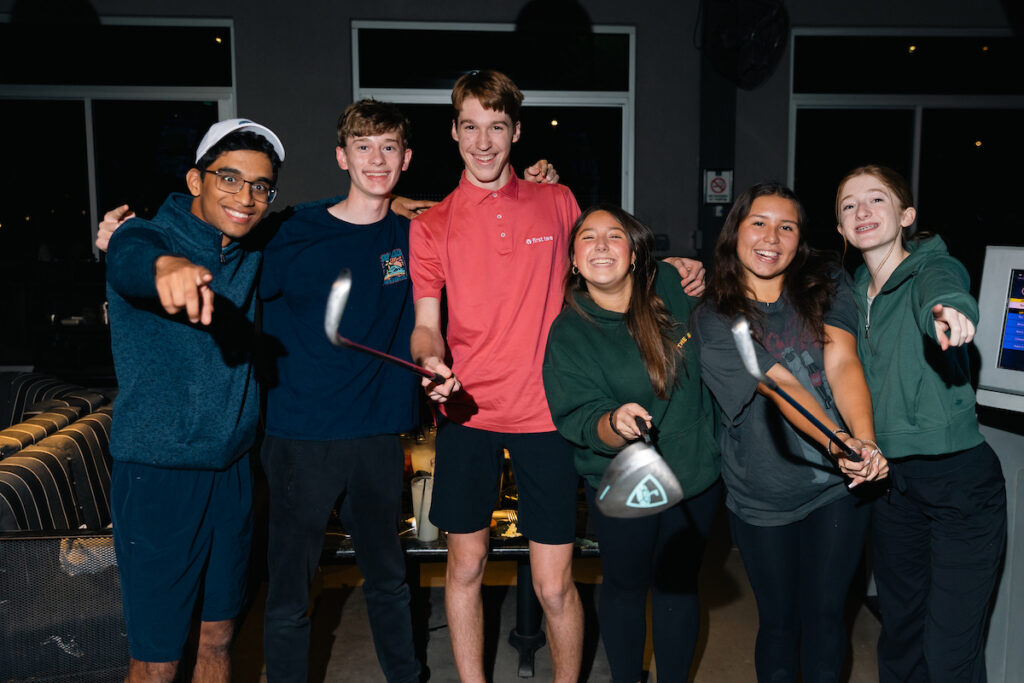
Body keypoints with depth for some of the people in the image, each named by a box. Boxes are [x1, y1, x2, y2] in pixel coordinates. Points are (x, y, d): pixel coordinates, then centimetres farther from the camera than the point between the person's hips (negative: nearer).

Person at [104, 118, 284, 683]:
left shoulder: (252, 262, 8)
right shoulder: (145, 236, -11)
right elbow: (131, 260, -34)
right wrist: (169, 267, -60)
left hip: (232, 469, 6)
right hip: (158, 474, -6)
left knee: (219, 635, 17)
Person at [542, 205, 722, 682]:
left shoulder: (671, 288, -6)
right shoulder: (568, 333, -12)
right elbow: (578, 419, -21)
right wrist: (616, 425, -39)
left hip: (696, 473, 2)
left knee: (678, 585, 17)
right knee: (626, 586, 16)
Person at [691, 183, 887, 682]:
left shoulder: (824, 284, 2)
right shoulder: (713, 318, -6)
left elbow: (842, 364, -12)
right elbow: (782, 386, -18)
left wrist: (866, 441, -28)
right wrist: (841, 444, -33)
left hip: (839, 488, 2)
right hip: (763, 497, -1)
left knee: (824, 615, 10)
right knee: (778, 621, 12)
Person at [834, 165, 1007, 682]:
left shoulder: (932, 267, -11)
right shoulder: (852, 293, 7)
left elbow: (945, 287, -35)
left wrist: (948, 310, -58)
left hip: (960, 479, -6)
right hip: (890, 478, 6)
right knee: (898, 635, 18)